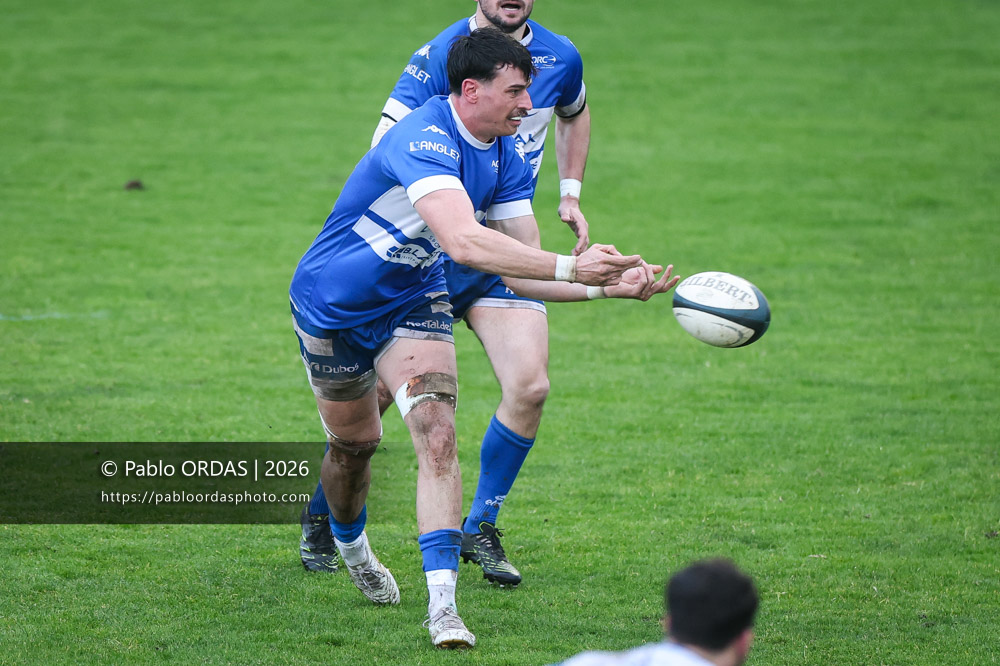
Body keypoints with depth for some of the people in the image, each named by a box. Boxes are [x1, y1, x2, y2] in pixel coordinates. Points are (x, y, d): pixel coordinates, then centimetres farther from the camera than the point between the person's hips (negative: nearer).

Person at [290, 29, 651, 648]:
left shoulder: (507, 157, -8)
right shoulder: (425, 141, -35)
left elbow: (518, 265, -6)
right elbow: (463, 242, -48)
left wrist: (605, 284, -21)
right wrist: (568, 267, -52)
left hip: (415, 303, 5)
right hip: (333, 309, -5)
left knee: (437, 430, -17)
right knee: (354, 443, 13)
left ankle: (443, 603, -23)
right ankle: (351, 545, 47)